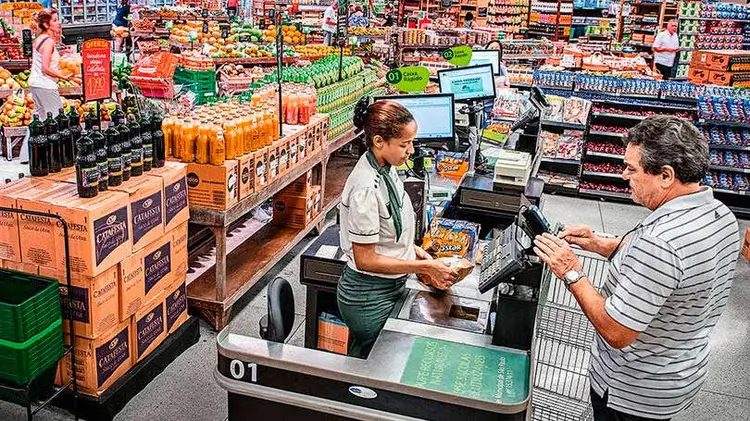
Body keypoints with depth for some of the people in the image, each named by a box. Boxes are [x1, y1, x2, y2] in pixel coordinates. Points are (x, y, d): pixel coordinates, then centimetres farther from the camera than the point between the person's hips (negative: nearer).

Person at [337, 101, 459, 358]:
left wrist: (413, 250, 0)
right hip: (370, 296, -9)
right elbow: (365, 260, -24)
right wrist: (425, 267, -21)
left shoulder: (387, 168, -1)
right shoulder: (366, 188, -29)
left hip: (390, 287, 9)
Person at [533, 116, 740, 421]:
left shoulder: (659, 241, -36)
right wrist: (599, 245, 1)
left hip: (634, 394, -8)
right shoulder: (721, 214, -6)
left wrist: (572, 274, -22)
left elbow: (616, 333, -30)